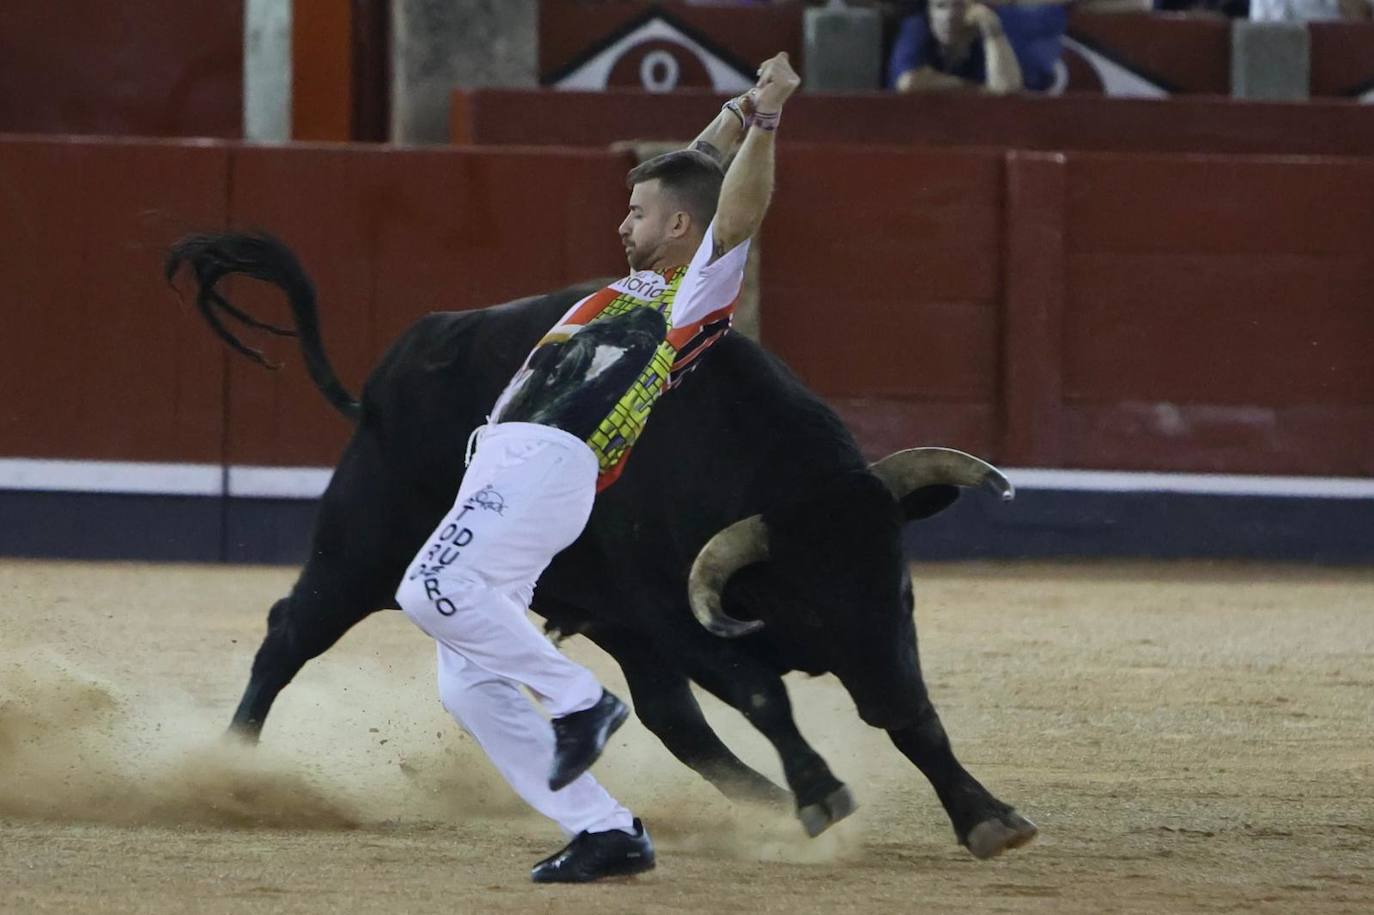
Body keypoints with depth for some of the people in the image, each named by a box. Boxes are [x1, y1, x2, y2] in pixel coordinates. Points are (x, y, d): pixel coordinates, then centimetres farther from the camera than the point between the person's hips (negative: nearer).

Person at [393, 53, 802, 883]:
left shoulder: (701, 289, 4)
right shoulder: (643, 283, 28)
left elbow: (737, 209, -12)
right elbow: (686, 175, 38)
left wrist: (765, 119, -22)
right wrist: (744, 106, 35)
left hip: (548, 464, -10)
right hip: (505, 465, 10)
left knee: (436, 591, -32)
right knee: (469, 682, 3)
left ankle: (580, 702, -20)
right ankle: (605, 831, 2)